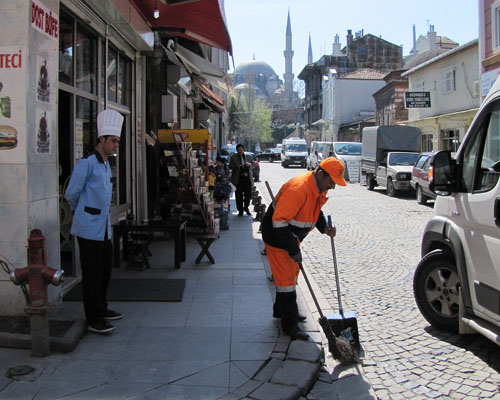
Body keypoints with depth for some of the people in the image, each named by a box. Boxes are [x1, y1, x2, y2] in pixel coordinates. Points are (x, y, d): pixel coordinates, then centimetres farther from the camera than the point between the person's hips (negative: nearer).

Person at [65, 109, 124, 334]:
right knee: (92, 274, -3)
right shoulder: (87, 163, -14)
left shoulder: (106, 165, 15)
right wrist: (80, 212, 7)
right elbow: (71, 194, -10)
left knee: (105, 271, 17)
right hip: (89, 228, -9)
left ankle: (101, 309, 31)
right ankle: (93, 320, 5)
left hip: (104, 228, 9)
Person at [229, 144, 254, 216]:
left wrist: (249, 165, -8)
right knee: (239, 195, -1)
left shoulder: (248, 157, 15)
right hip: (238, 179, -2)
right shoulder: (233, 157, 8)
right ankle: (240, 210, 8)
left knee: (248, 194, 2)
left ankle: (246, 207, 25)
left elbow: (253, 166, 15)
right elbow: (230, 166, 1)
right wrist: (236, 166, -19)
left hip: (247, 178, 2)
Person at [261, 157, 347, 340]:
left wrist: (324, 227, -2)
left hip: (292, 236, 10)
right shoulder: (298, 188, -33)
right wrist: (293, 249, -30)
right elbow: (279, 220, -33)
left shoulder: (320, 186, -3)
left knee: (292, 274, 20)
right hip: (277, 236, -10)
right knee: (286, 278, -5)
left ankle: (282, 310, 38)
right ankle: (289, 324, 4)